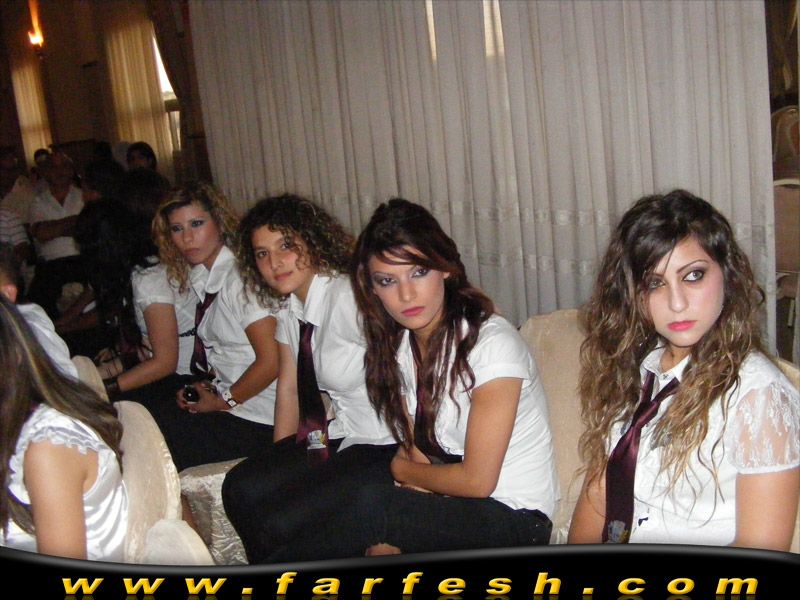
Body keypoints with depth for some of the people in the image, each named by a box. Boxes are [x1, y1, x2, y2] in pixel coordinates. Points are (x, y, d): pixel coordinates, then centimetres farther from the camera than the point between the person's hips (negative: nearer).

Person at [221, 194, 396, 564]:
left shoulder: (348, 297, -19)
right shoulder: (289, 310, 8)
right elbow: (288, 389, 14)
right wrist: (276, 467, 9)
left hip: (384, 447, -8)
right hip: (338, 438, 8)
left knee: (281, 523, -19)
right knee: (241, 488, -9)